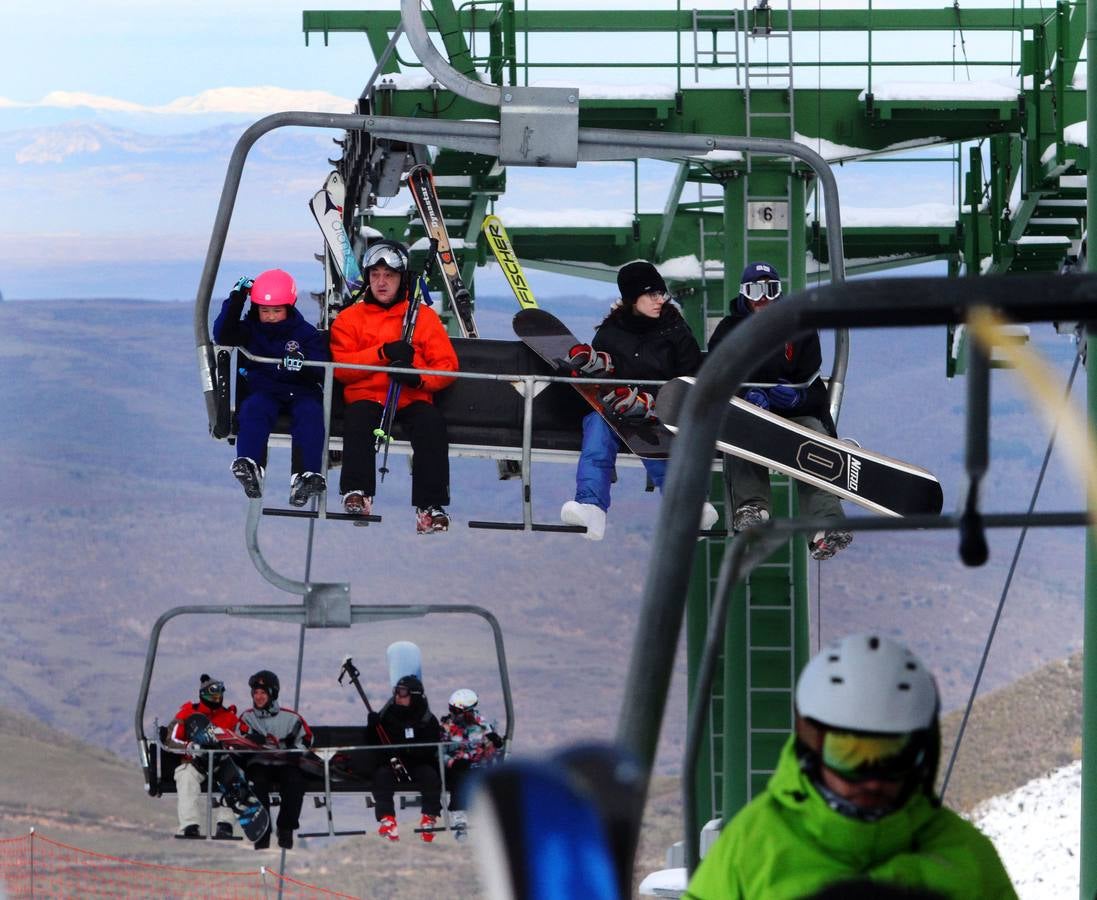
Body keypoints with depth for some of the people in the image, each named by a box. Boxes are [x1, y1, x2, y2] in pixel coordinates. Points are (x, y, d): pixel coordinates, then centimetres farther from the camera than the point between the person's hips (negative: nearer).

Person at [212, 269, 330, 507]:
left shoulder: (306, 334, 6)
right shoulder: (250, 330, 12)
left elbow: (322, 370, -5)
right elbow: (223, 335, -5)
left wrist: (302, 364, -28)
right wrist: (236, 299, -9)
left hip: (301, 392, -1)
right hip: (263, 391, 1)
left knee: (310, 413, -33)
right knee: (253, 408, -33)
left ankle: (306, 475, -46)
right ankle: (250, 467, -52)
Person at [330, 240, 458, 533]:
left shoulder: (424, 316, 14)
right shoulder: (350, 318, 14)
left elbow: (447, 365, 7)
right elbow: (341, 366, -1)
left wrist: (418, 377, -15)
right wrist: (383, 353, -16)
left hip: (413, 398, 0)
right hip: (368, 397, 0)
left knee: (431, 422, -32)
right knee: (358, 418, -35)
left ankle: (431, 506, -36)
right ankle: (357, 494, -36)